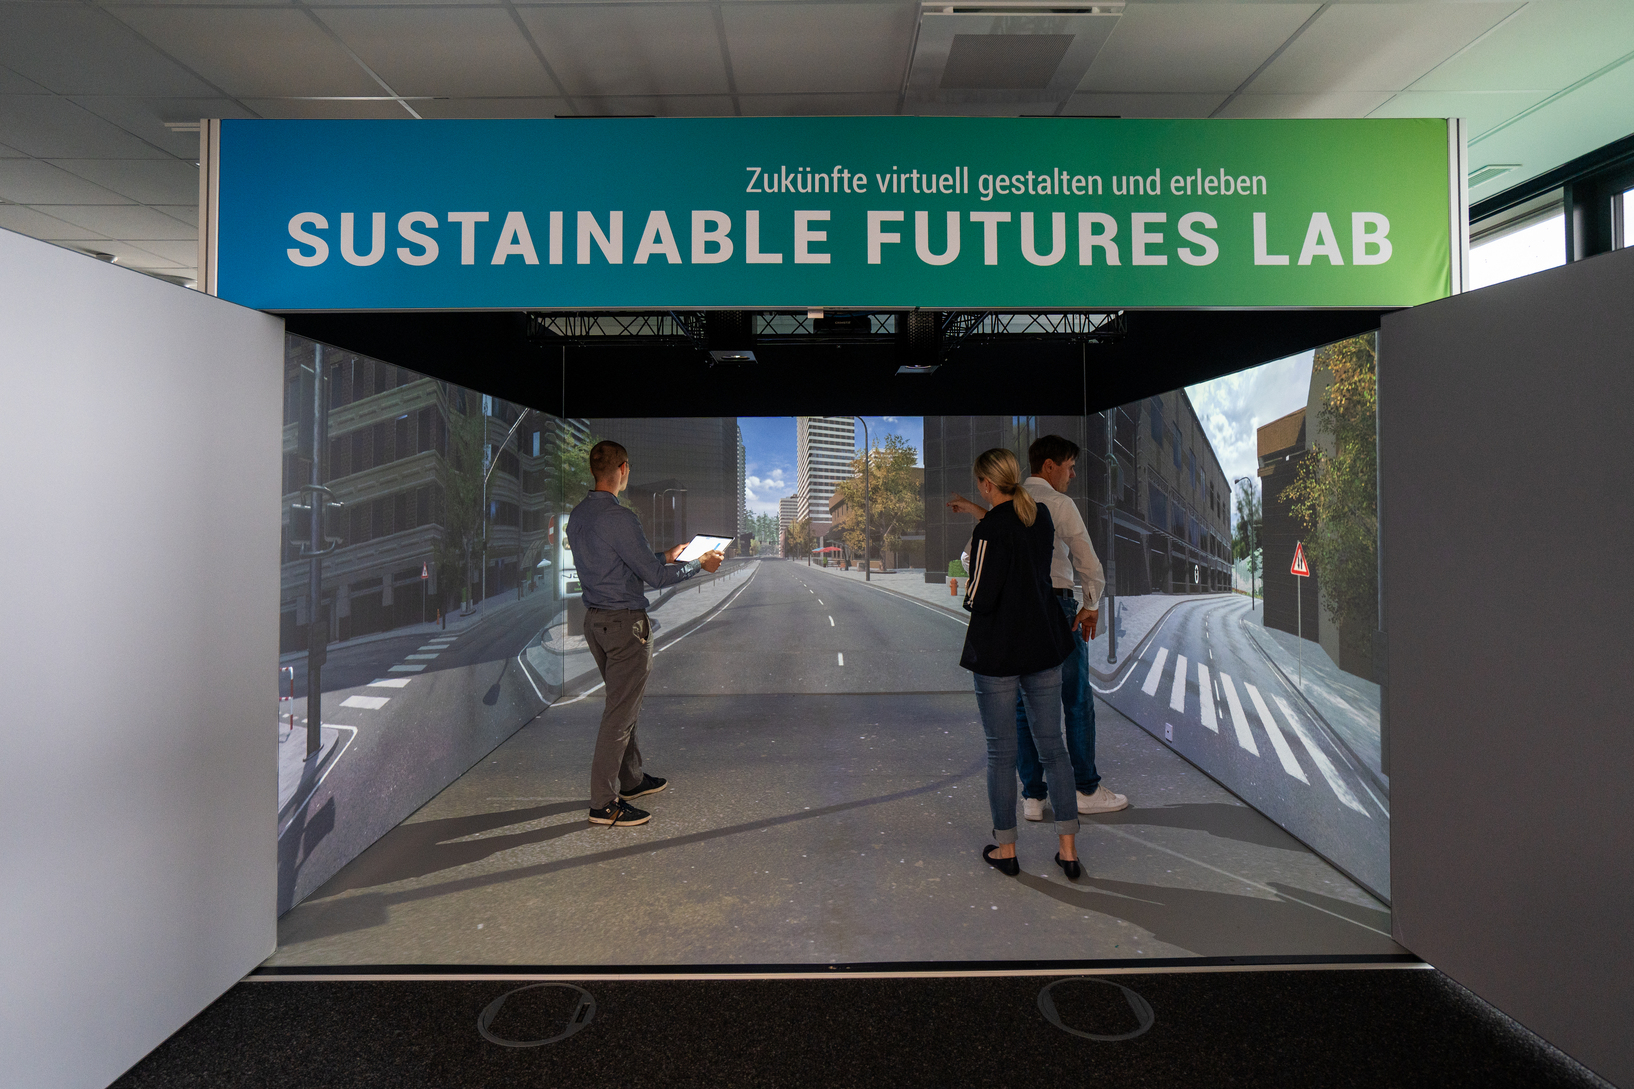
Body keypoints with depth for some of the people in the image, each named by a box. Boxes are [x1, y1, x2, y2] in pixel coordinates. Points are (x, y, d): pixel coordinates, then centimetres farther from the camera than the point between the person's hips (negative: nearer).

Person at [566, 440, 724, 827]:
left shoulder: (578, 515, 8)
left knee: (623, 703, 21)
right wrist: (700, 563, -4)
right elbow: (655, 577, -19)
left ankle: (630, 779, 34)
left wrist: (665, 557, 23)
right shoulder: (619, 518, -21)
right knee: (620, 711, -1)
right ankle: (604, 803, 7)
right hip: (625, 623, -9)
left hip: (595, 619, 9)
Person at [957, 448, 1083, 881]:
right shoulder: (1042, 517, 3)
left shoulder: (990, 529, -19)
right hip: (1045, 646, 6)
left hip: (998, 652, -6)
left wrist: (965, 591, 3)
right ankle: (1068, 850, 19)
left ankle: (1006, 849, 21)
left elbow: (981, 598, -20)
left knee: (1001, 752, 8)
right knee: (1052, 745, 13)